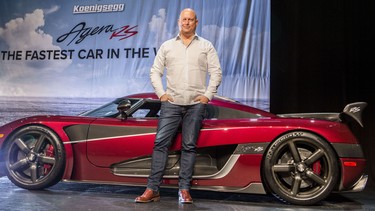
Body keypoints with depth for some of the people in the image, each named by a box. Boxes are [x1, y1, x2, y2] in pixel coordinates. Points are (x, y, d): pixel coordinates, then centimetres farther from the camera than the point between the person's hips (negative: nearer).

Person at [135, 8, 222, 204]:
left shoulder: (206, 46, 9)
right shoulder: (167, 46, 13)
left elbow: (216, 72, 5)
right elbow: (155, 72, 12)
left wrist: (207, 95, -6)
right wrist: (161, 93, 0)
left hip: (196, 104, -1)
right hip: (171, 103, 1)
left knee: (189, 146, 0)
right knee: (160, 143, -6)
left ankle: (184, 189, 7)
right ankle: (152, 189, -2)